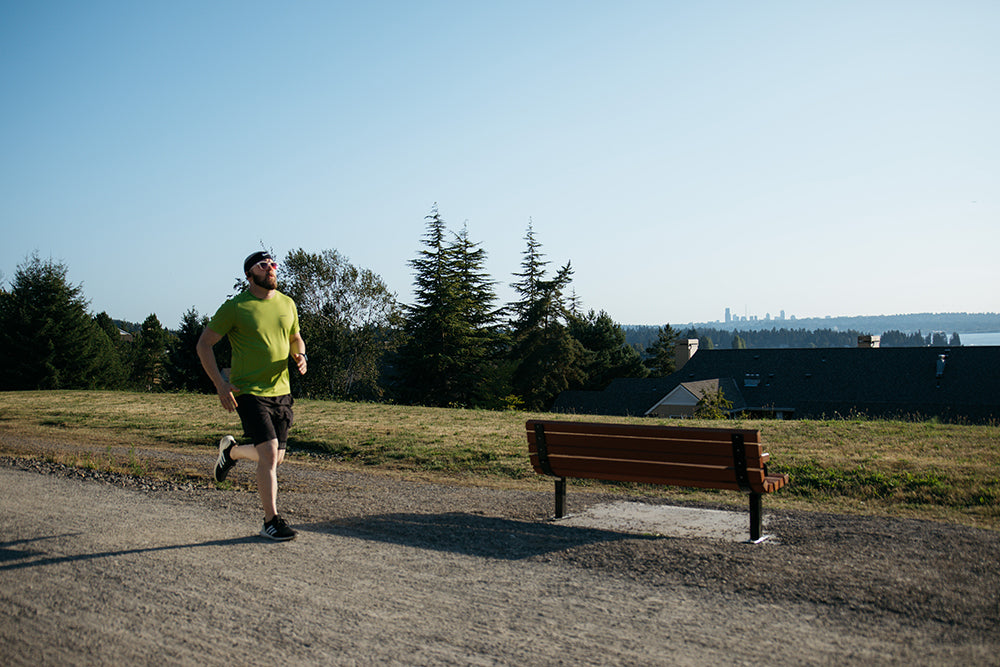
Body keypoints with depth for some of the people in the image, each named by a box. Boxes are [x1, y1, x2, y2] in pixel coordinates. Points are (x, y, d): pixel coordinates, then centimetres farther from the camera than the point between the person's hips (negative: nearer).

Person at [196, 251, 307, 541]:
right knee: (269, 452, -16)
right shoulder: (235, 307, -7)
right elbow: (204, 345, -3)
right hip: (248, 391, -6)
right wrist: (220, 384, -12)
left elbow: (295, 337, 24)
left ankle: (231, 450, 42)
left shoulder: (287, 304, 8)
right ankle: (271, 522, -3)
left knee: (274, 458, 12)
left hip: (280, 390, 6)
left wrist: (300, 356, 0)